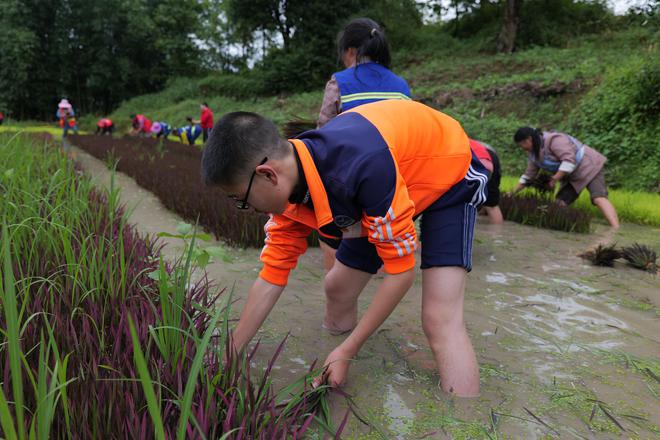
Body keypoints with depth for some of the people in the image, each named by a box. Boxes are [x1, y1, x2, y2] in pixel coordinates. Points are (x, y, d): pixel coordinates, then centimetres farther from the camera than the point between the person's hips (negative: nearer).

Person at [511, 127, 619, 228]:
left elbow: (569, 161, -31)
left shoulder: (553, 140, -23)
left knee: (598, 198, -25)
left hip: (589, 167, -10)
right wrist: (513, 192, 8)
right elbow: (528, 174, 12)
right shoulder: (534, 153, 5)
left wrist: (554, 179, -27)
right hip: (572, 177, 10)